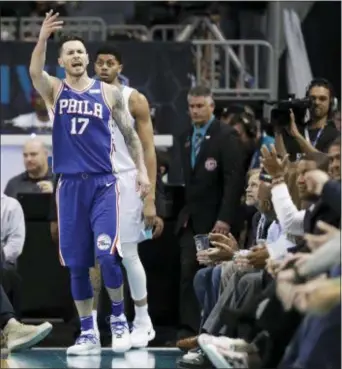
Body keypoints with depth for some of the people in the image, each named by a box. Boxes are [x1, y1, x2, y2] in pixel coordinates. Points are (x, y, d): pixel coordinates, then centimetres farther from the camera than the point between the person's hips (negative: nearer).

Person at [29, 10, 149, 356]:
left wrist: (142, 169, 1)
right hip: (70, 185, 1)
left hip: (103, 183, -1)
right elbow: (34, 72, -18)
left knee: (106, 254, -15)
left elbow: (129, 133, 11)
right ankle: (87, 334, 13)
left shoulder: (108, 92, 6)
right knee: (76, 264, 4)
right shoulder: (54, 90, 4)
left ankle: (119, 319, 6)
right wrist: (43, 37, -34)